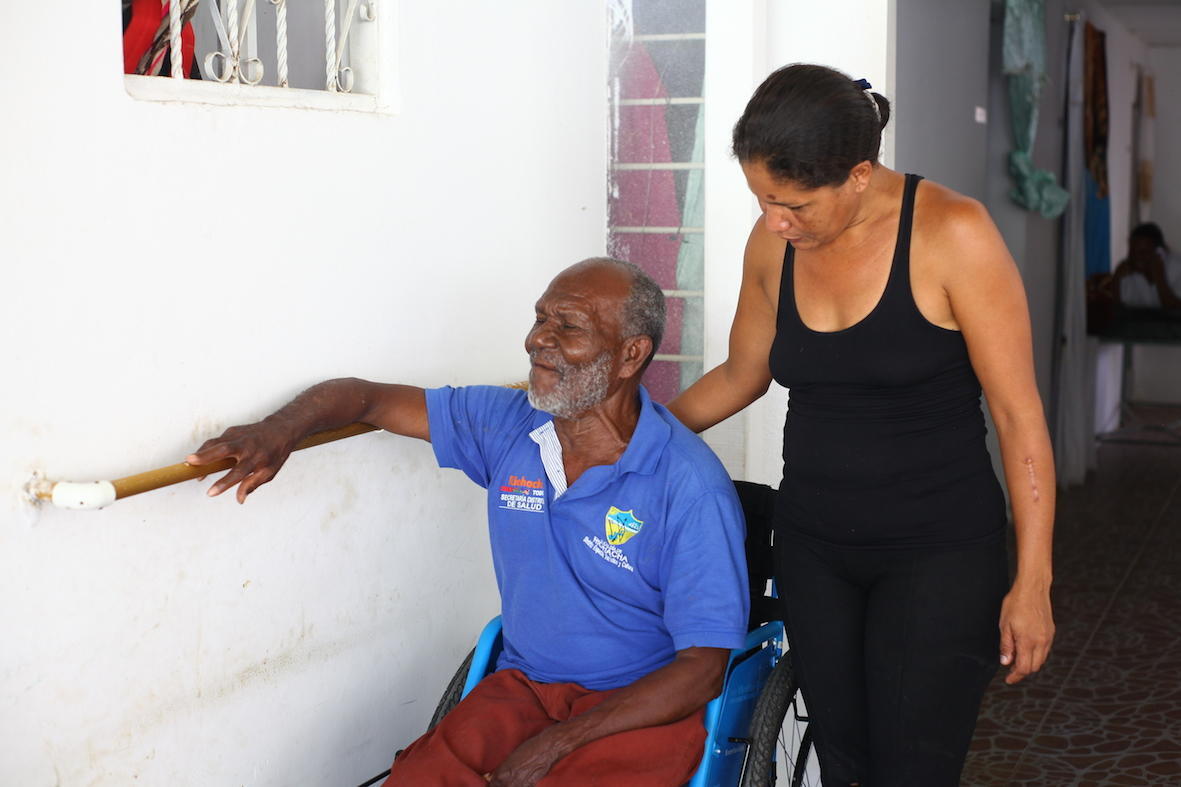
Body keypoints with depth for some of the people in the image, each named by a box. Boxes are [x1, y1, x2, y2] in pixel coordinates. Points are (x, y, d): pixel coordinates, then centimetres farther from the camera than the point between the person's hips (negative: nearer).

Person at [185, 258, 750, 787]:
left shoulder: (689, 486, -14)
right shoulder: (506, 425, 2)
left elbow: (702, 669, -14)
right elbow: (367, 398, 11)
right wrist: (280, 430, -12)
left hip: (644, 707, -4)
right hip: (521, 688, 4)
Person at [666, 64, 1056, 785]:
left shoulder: (951, 233, -15)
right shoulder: (773, 244, 0)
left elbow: (1019, 413, -12)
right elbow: (742, 374, 17)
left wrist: (1033, 582, -11)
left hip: (939, 555, -4)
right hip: (813, 549, 5)